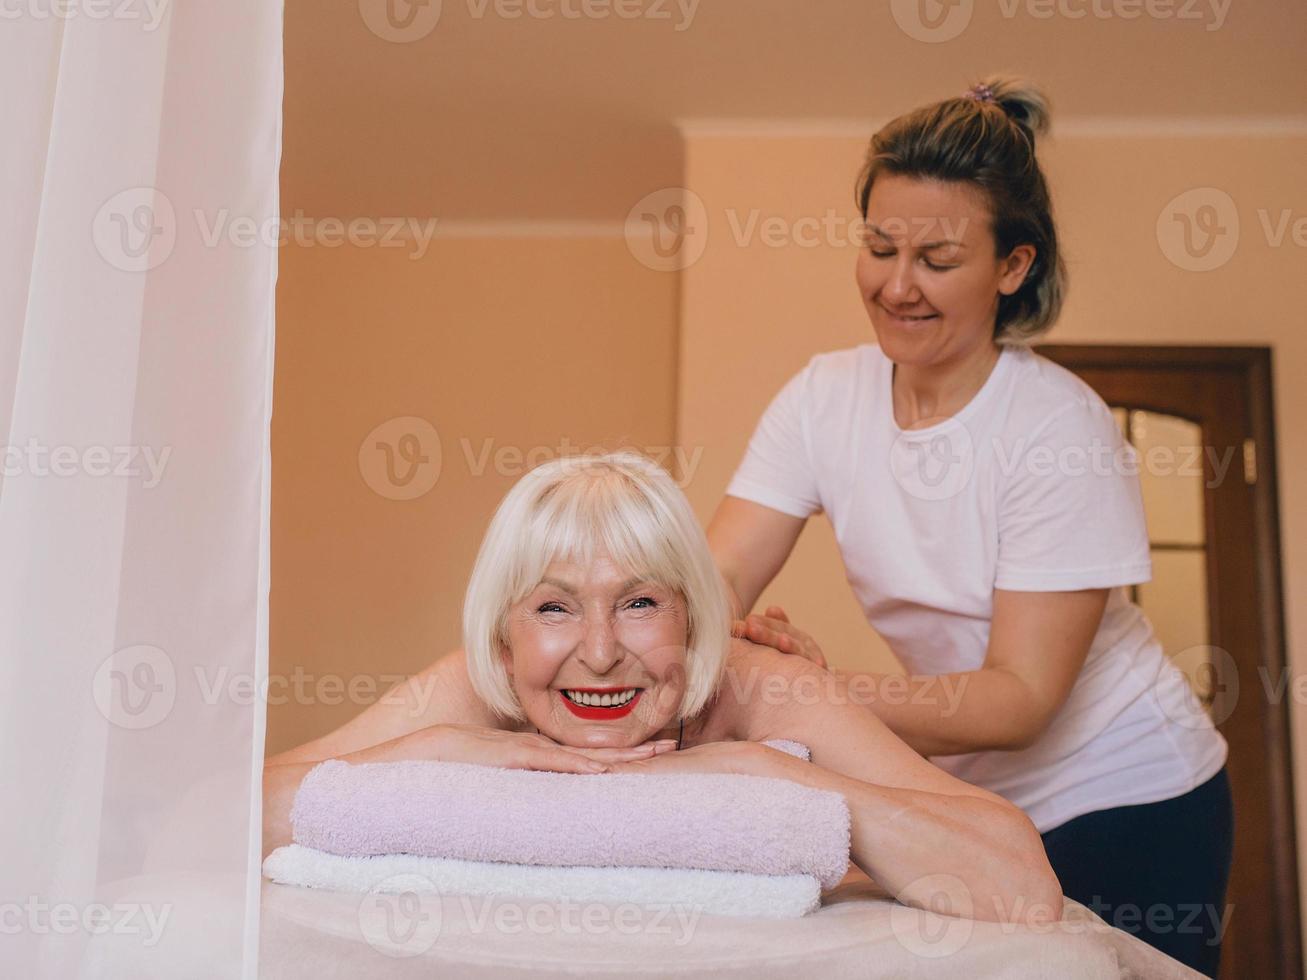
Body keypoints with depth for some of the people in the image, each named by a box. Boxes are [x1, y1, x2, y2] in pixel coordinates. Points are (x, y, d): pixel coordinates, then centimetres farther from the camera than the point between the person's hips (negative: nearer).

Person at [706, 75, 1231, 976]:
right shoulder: (824, 399, -7)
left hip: (1126, 806, -4)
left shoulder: (1060, 428, -22)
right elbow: (719, 576, -17)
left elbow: (1019, 698, -25)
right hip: (973, 802, 4)